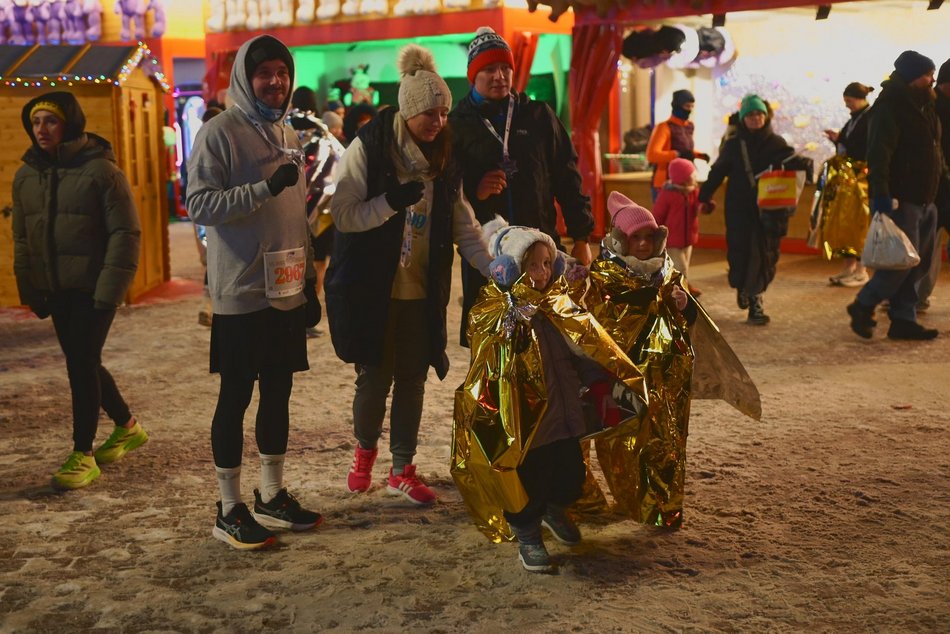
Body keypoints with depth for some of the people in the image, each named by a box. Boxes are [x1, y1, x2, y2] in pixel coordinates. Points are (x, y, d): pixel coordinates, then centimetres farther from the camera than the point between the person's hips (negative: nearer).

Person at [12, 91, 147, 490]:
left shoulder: (101, 170, -11)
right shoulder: (25, 176, 8)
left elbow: (125, 233, -13)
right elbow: (22, 237, 16)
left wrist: (109, 288, -18)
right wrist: (29, 289, 11)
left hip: (94, 288, -7)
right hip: (55, 289, 7)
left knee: (81, 363, -8)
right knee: (81, 363, 14)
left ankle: (83, 455, 2)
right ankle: (127, 426, 34)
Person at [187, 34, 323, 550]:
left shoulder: (287, 135, 15)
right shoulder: (220, 132, -8)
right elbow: (200, 204, -16)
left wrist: (309, 282, 17)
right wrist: (266, 187, -25)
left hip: (286, 292, 7)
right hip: (242, 294, -7)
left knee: (278, 392, 12)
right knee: (236, 397, 0)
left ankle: (272, 495, 24)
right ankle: (229, 508, 10)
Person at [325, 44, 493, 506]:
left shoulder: (443, 157, 4)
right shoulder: (368, 148, -10)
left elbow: (463, 225, 3)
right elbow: (343, 214, -12)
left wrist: (495, 269, -9)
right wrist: (392, 202, -26)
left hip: (422, 291, 4)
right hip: (372, 288, -4)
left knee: (412, 378, 8)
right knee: (374, 377, 4)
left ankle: (402, 471, 23)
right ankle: (365, 450, 33)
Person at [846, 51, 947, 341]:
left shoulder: (924, 106, 17)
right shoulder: (890, 105, -12)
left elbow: (935, 151, 25)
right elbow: (878, 154, -21)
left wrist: (943, 177, 17)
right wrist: (881, 194, -28)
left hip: (924, 200, 9)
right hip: (900, 200, -9)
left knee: (919, 262, 9)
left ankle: (904, 319, 15)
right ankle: (863, 307, 4)